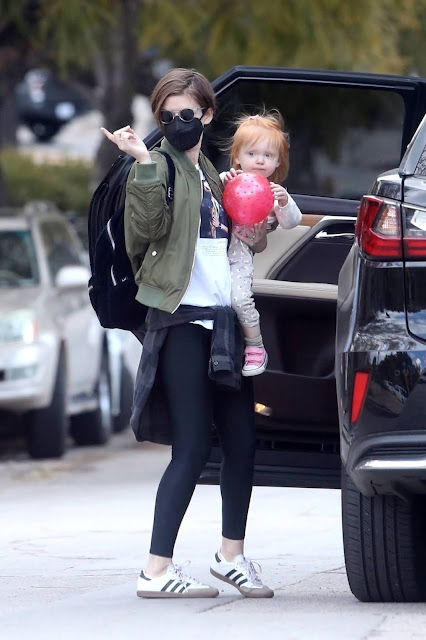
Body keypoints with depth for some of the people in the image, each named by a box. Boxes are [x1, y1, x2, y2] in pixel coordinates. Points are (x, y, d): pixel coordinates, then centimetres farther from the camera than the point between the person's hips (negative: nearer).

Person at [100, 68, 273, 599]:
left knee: (242, 439, 9)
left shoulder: (214, 174, 19)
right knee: (192, 447, -9)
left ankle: (231, 555, 23)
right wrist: (144, 165, -29)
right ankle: (156, 570, -6)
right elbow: (143, 232, -20)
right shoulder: (159, 166, -4)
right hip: (181, 318, -7)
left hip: (223, 319, 7)